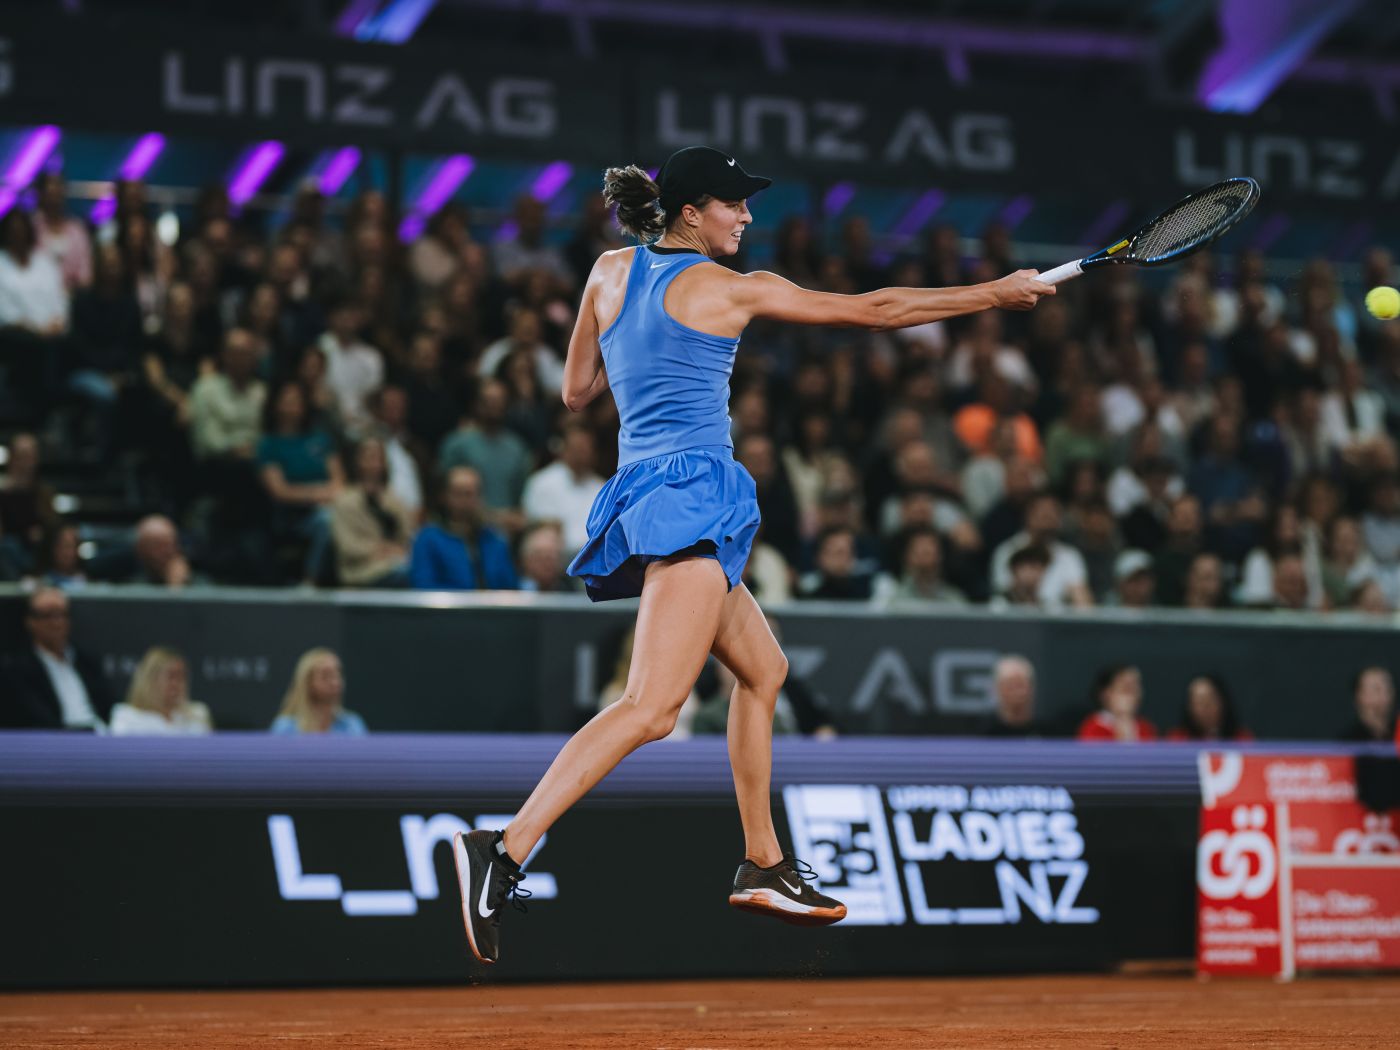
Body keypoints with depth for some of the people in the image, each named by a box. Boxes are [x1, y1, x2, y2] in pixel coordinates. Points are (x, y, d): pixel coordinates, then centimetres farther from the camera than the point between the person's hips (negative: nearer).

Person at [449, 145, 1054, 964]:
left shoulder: (611, 273, 12)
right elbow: (873, 310, 3)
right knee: (653, 708, -20)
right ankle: (506, 851, -33)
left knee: (764, 670, 22)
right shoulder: (730, 290, -3)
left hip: (642, 493, 9)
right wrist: (996, 294, 11)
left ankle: (764, 865, 26)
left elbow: (577, 391, 20)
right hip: (691, 496, -9)